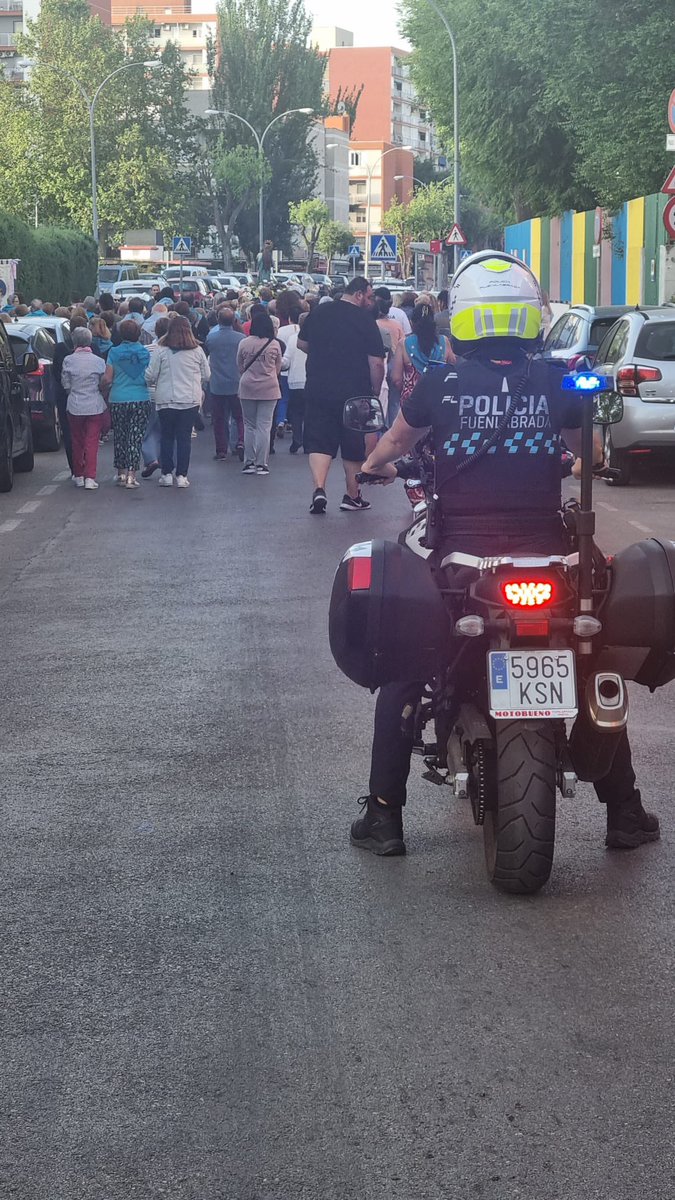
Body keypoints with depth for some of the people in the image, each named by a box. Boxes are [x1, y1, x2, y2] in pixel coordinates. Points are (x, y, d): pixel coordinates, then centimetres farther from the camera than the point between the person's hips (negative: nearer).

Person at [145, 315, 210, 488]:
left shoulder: (160, 351, -8)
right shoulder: (197, 351, -3)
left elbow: (150, 376, -5)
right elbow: (207, 376, 6)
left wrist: (154, 384, 17)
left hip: (166, 401, -1)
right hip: (191, 400, 1)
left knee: (166, 437, 11)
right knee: (184, 438, 6)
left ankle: (166, 474, 11)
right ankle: (182, 475, 4)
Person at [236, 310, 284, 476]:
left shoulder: (244, 343, -4)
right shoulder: (275, 344, -7)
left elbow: (239, 366, 8)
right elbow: (278, 368, 5)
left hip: (247, 388, 1)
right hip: (269, 388, -1)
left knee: (249, 426, 10)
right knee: (264, 427, 1)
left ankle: (249, 463, 10)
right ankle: (261, 464, 0)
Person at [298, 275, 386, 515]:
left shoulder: (319, 312, 3)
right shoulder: (365, 320, -9)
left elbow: (302, 344, 15)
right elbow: (376, 362, -12)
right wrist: (376, 391, 1)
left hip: (318, 389, 3)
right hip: (355, 393, -2)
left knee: (319, 441, 4)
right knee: (354, 445, 11)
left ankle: (319, 488, -16)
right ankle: (352, 496, 20)